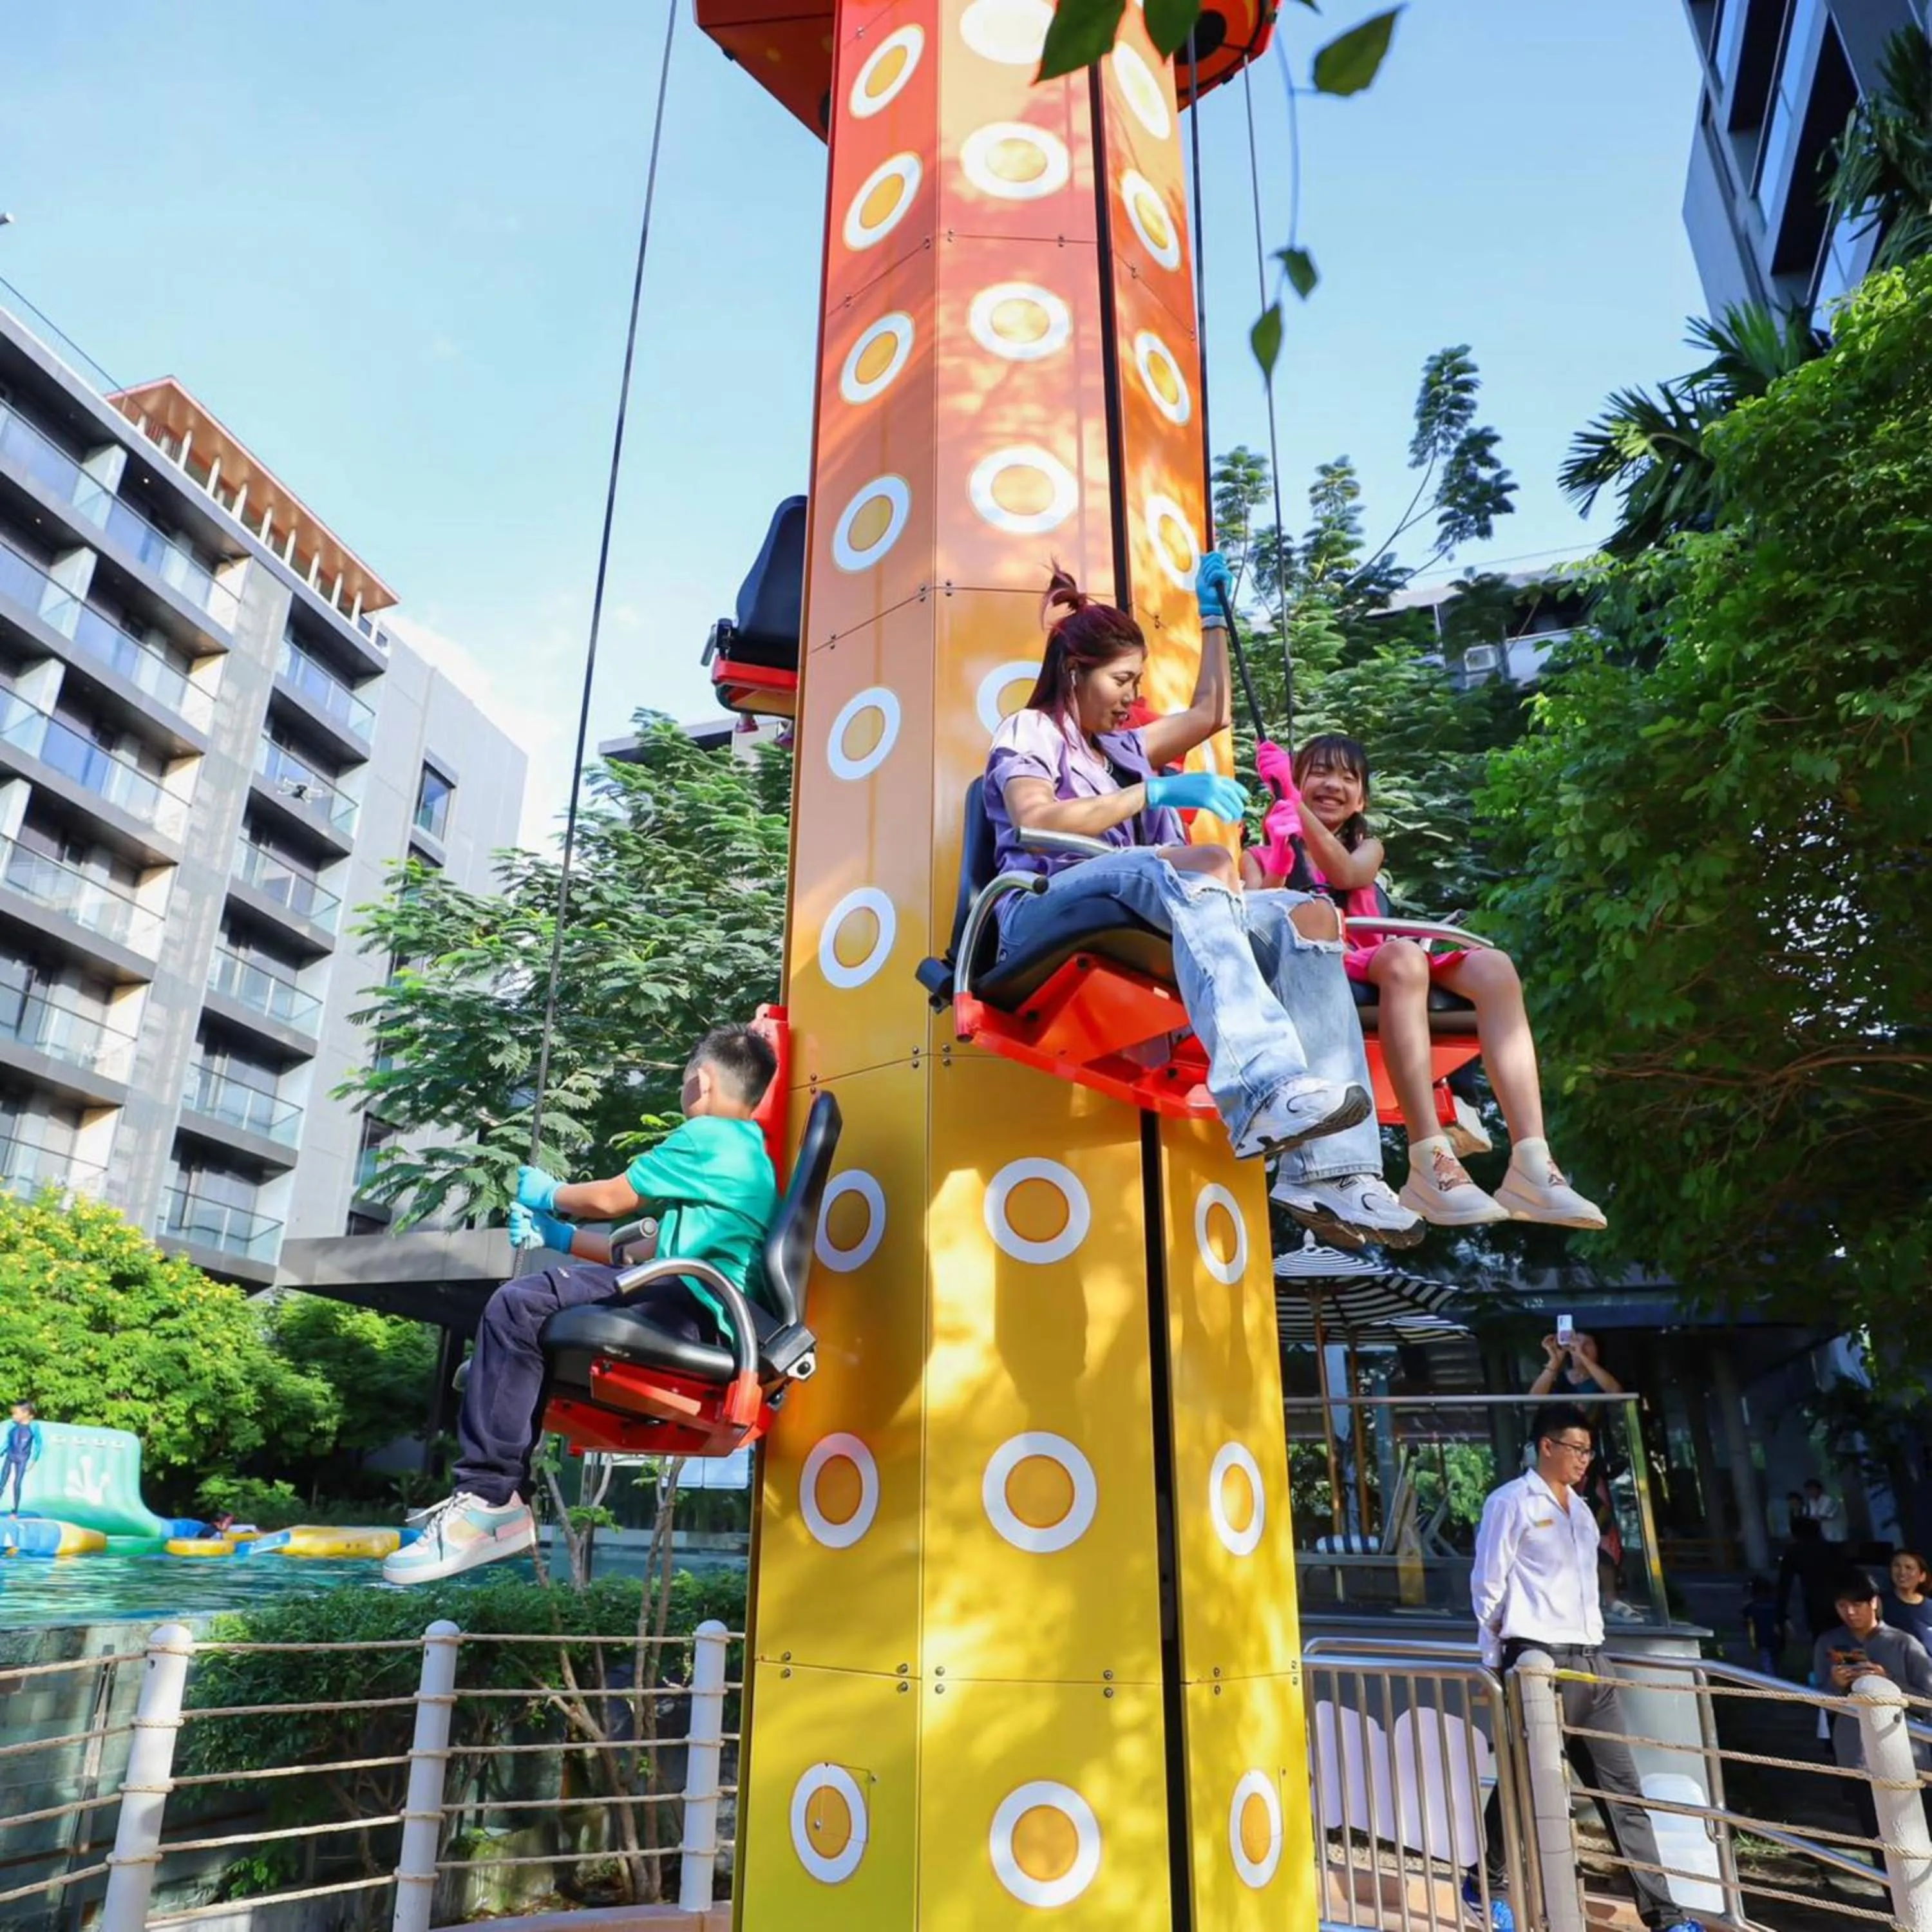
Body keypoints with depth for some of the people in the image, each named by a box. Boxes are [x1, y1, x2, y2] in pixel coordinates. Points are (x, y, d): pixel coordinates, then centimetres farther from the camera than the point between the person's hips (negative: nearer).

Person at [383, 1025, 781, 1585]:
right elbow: (649, 1251, 27)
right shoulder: (745, 1150, 27)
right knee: (533, 1325, 16)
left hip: (689, 1310, -11)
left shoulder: (708, 1136, -3)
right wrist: (558, 1235, 27)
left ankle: (491, 1499, -16)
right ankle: (499, 1493, 7)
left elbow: (611, 1199, 1)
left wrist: (550, 1195, 21)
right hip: (696, 1315, 11)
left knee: (517, 1310, -19)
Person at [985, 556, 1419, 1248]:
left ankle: (1332, 1169, -31)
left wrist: (1213, 614, 38)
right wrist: (1156, 792, -16)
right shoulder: (1028, 734, 11)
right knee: (1204, 864, -36)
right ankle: (1263, 1092, -56)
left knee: (1308, 914, -16)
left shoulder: (1123, 747, 34)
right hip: (1049, 913, -7)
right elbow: (1036, 825, -10)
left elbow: (1209, 713, 38)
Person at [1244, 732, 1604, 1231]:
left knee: (1493, 967, -23)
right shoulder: (1261, 856, 18)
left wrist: (1297, 806, -10)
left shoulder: (1368, 846, 26)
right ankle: (1430, 1166, -47)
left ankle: (1532, 1167, -34)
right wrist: (1278, 866, -19)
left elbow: (1347, 875, -1)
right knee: (1404, 956, -36)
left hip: (1377, 968, 5)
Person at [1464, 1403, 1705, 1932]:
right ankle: (1486, 1883, 24)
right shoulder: (1511, 1503, -9)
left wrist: (1594, 1650, 16)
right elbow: (1487, 1588, -7)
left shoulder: (1580, 1509, 16)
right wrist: (1496, 1663, -4)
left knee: (1623, 1788, 6)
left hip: (1589, 1663, 7)